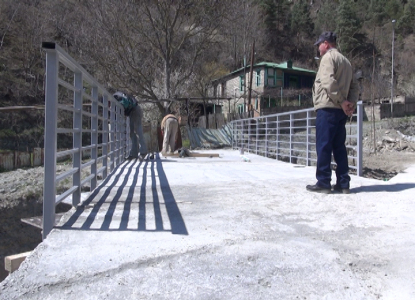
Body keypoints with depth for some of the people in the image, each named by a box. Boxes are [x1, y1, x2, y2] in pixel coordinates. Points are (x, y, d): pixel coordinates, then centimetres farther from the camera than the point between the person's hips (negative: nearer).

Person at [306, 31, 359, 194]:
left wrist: (342, 101, -14)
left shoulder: (328, 57, -2)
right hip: (340, 111, 8)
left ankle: (323, 182, -5)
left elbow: (329, 82, -18)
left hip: (328, 107, -8)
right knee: (339, 146, 9)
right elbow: (354, 87, 17)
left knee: (323, 146, -6)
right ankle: (343, 183, 9)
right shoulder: (345, 61, 24)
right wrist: (351, 102, 4)